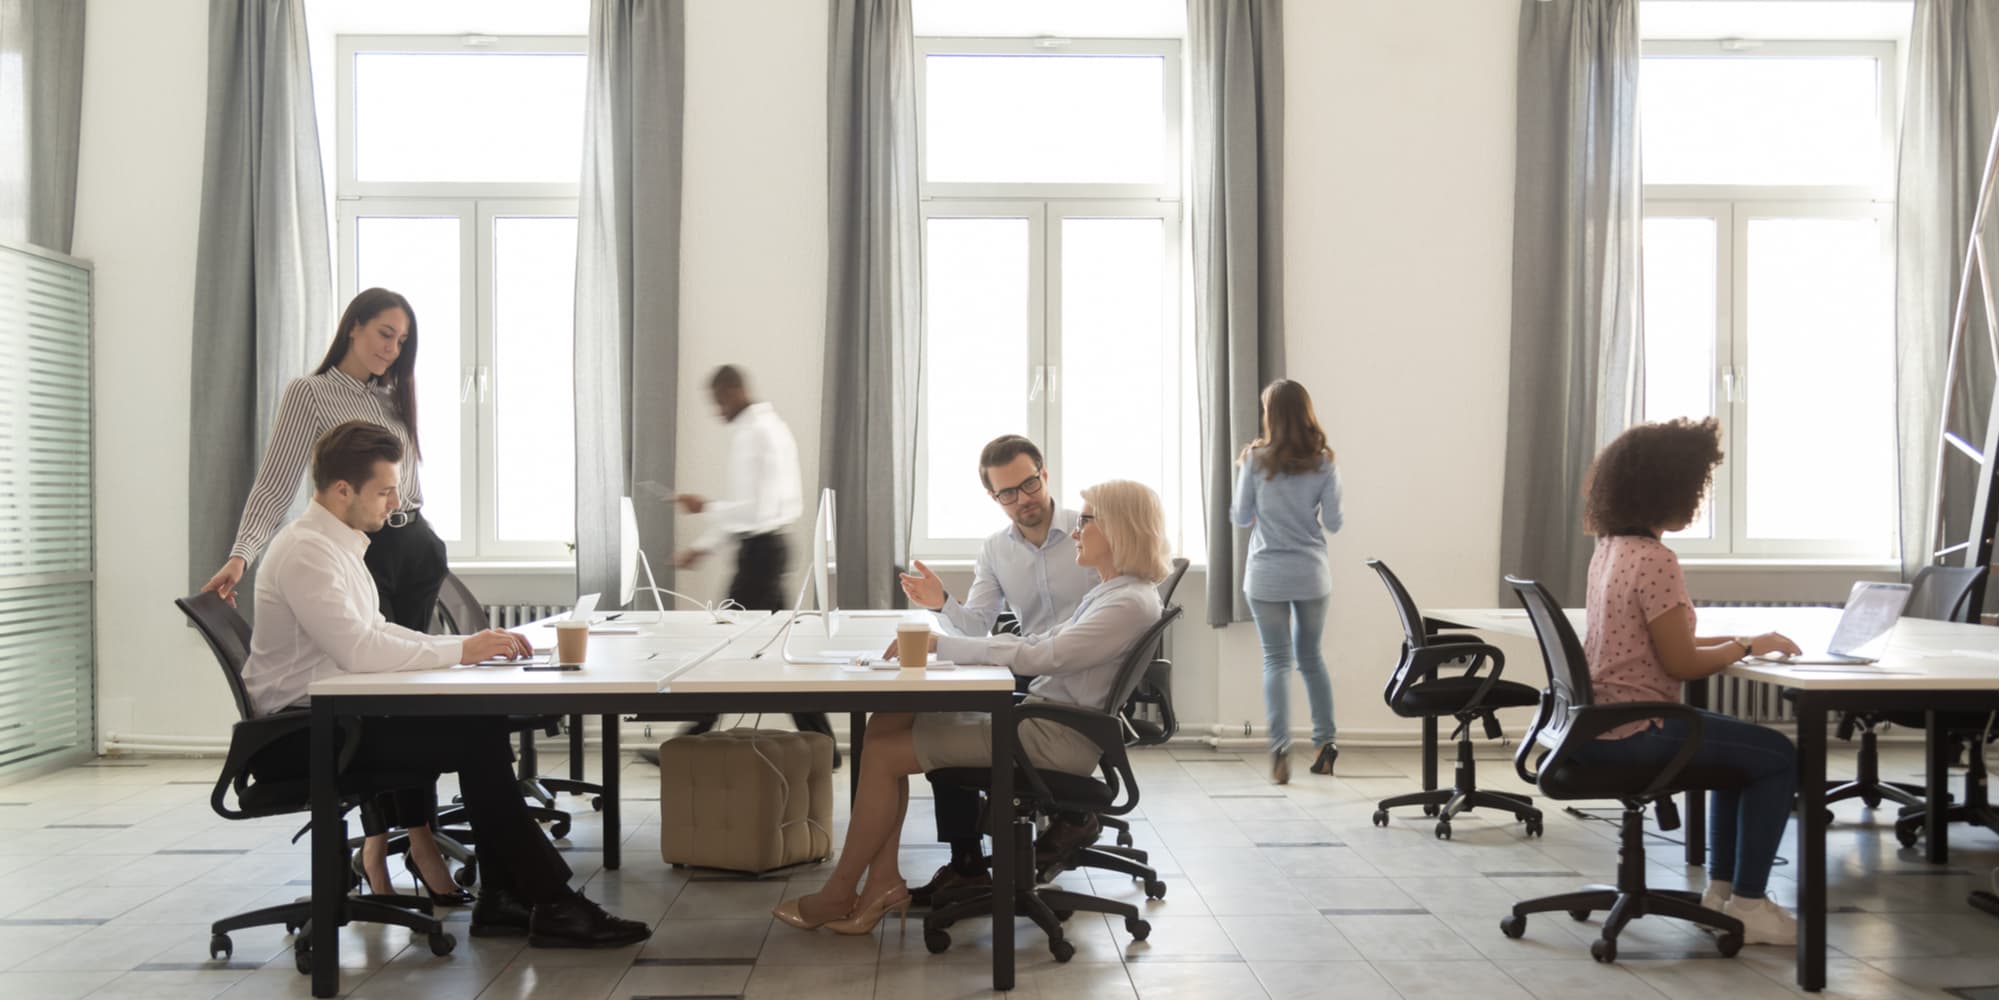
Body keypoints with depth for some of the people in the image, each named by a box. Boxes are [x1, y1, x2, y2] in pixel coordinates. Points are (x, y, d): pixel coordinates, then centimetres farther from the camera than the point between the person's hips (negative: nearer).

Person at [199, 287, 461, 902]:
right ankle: (415, 834, -3)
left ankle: (382, 837, 8)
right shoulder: (309, 395, -2)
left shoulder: (393, 397, 16)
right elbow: (276, 482, -10)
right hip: (355, 552, -6)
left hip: (414, 550, 6)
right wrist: (241, 554, -21)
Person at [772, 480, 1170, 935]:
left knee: (884, 753, -10)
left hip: (1058, 736, -10)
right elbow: (1041, 645, 19)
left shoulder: (1132, 603, -17)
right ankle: (884, 878, 0)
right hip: (1037, 714, 10)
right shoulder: (1110, 591, 15)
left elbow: (1036, 657, -25)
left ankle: (838, 894, 6)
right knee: (886, 721, 0)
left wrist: (940, 644, -20)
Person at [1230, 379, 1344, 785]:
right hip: (1311, 575, 2)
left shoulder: (1256, 459, -7)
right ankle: (1325, 743, 18)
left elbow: (1241, 518, 0)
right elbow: (1333, 522, -2)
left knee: (1277, 661, 3)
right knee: (1311, 657, 17)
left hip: (1266, 576, -2)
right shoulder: (1323, 462, -4)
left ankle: (1281, 748, -9)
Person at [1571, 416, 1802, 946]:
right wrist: (1747, 646, -2)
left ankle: (1721, 888, 28)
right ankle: (1748, 905, 8)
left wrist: (1737, 640, 10)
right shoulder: (1655, 560, -20)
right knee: (1778, 756, 1)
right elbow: (1681, 663, -17)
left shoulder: (1611, 548, 10)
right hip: (1632, 732, -10)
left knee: (1742, 742, 26)